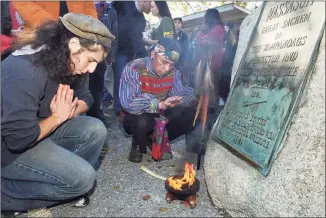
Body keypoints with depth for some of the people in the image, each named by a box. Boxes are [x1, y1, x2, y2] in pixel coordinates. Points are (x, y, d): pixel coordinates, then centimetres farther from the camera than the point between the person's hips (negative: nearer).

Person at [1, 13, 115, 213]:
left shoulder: (68, 63, -6)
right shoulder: (25, 72, -32)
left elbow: (85, 98, 4)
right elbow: (20, 138, -33)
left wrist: (67, 112, -17)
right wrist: (58, 118, -18)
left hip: (40, 128, 8)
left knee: (95, 130, -10)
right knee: (83, 178, -17)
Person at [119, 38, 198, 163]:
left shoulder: (173, 72, -7)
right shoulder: (133, 69, -25)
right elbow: (128, 103, -35)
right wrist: (160, 104, -43)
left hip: (160, 116, 5)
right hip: (137, 118, -5)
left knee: (192, 116, -11)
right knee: (141, 121, -39)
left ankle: (156, 140, 7)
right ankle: (138, 144, -1)